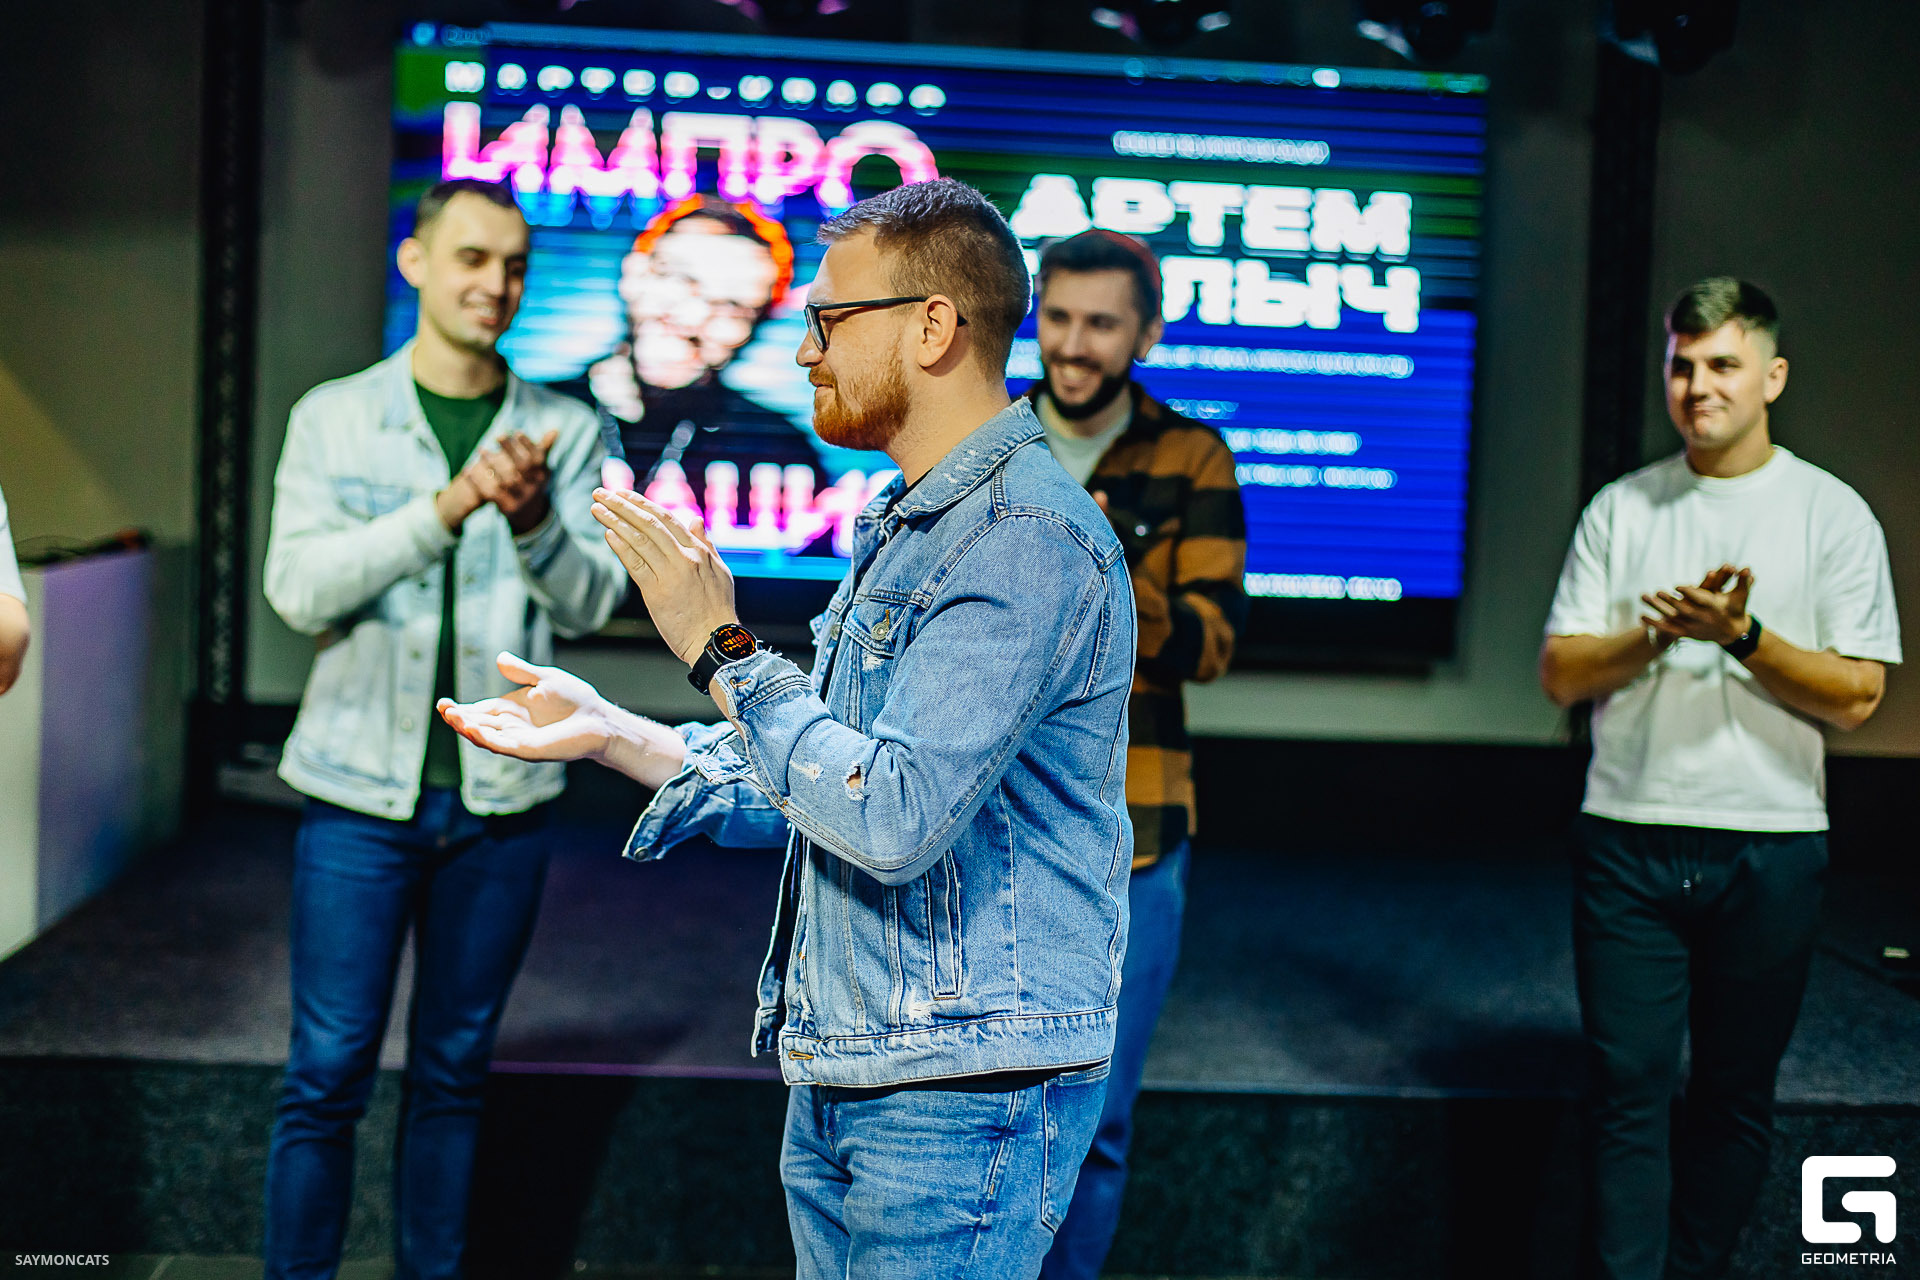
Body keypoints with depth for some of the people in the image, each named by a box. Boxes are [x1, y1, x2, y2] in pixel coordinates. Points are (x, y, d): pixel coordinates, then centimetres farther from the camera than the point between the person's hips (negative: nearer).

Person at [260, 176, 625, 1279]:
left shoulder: (566, 432, 5)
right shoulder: (335, 419, 2)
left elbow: (590, 603, -3)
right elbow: (300, 589, -10)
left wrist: (533, 518, -23)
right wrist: (447, 506, -23)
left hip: (501, 798, 2)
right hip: (364, 789, -1)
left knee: (454, 1071, 11)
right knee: (329, 1074, 1)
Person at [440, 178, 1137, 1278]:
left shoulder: (1029, 538, -19)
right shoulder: (906, 528, 15)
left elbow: (895, 817, -28)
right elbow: (813, 787, 17)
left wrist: (720, 648, -18)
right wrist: (609, 732, 11)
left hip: (965, 1096, -10)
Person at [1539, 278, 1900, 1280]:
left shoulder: (1831, 513, 2)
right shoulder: (1621, 509, 7)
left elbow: (1855, 696, -5)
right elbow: (1561, 674, 3)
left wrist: (1741, 635, -18)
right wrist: (1660, 631, -13)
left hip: (1769, 848, -1)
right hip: (1628, 842, 1)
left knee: (1736, 1098, 9)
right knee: (1627, 1093, -1)